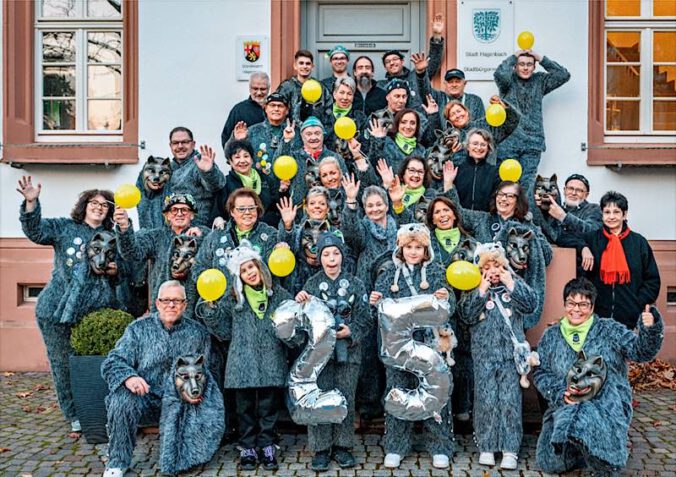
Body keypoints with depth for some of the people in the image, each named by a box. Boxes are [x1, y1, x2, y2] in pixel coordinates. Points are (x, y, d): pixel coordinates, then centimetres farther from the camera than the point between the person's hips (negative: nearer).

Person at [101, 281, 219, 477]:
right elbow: (112, 362, -5)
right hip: (145, 393, 0)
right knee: (122, 401, -33)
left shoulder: (197, 332, 7)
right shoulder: (139, 328, 3)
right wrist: (128, 377, -26)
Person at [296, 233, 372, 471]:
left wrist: (351, 331, -15)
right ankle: (321, 449, 13)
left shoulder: (355, 284, 4)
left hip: (348, 351, 1)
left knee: (346, 399, 6)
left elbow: (365, 319, 2)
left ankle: (342, 447, 21)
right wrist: (299, 302, -18)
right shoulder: (312, 284, 4)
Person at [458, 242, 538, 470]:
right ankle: (486, 447, 14)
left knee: (510, 400, 0)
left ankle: (510, 450, 8)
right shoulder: (474, 290, 5)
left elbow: (531, 305, -5)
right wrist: (481, 291, -14)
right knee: (486, 400, 2)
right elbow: (466, 315, -9)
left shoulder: (514, 283, 8)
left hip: (511, 351, 0)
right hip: (484, 353, 0)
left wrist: (512, 285, -11)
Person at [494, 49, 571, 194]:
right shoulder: (509, 80, 5)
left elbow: (564, 75, 4)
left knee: (527, 183, 0)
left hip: (532, 142, 3)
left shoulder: (539, 81, 14)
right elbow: (500, 74, -18)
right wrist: (514, 56, -3)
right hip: (508, 141, -2)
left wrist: (541, 58, 3)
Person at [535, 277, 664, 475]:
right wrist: (560, 394, -11)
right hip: (565, 407, 4)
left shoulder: (608, 329, 5)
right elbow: (540, 373, 7)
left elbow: (641, 351, -4)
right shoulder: (551, 336, 10)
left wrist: (650, 329, -24)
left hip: (607, 404, -3)